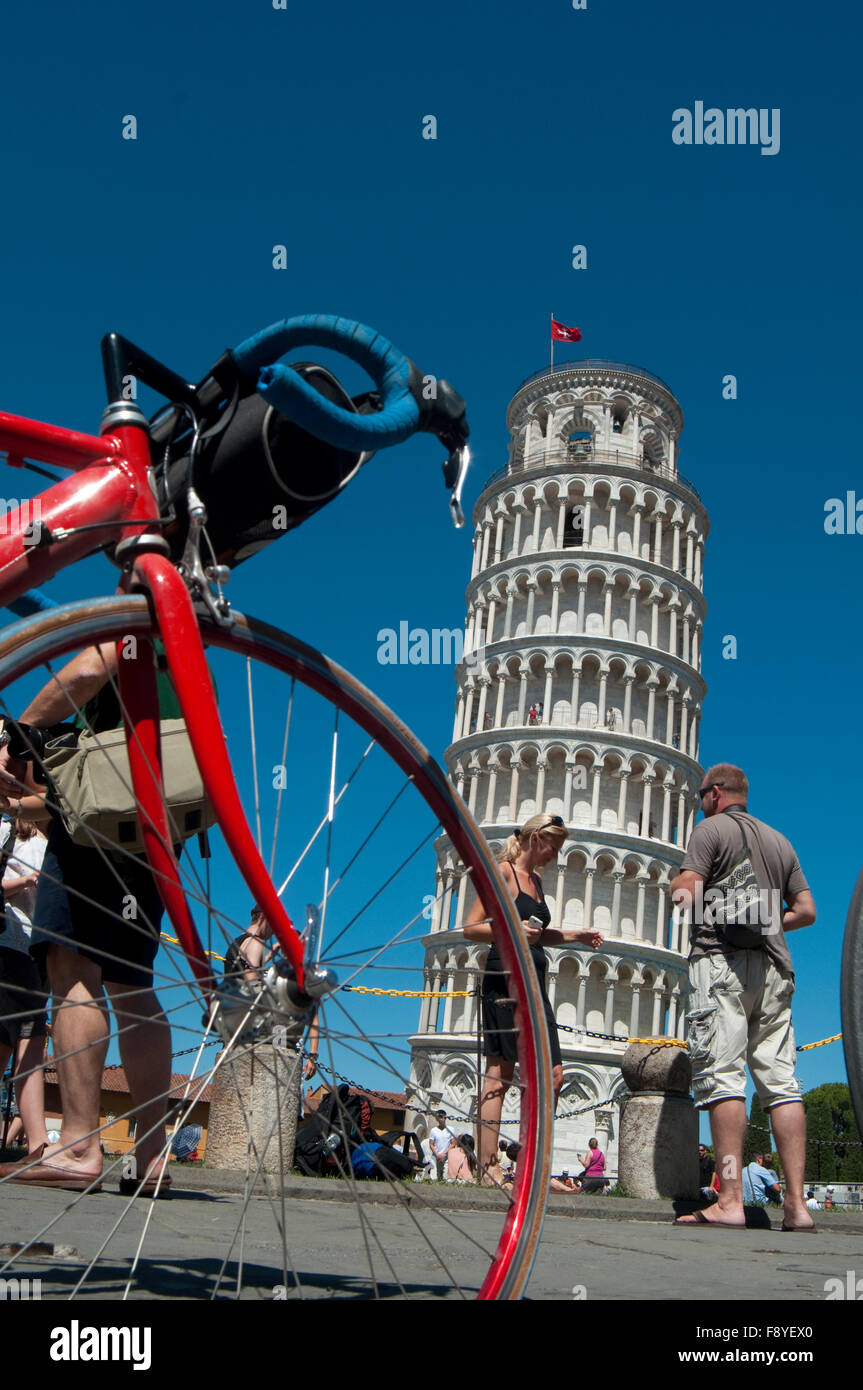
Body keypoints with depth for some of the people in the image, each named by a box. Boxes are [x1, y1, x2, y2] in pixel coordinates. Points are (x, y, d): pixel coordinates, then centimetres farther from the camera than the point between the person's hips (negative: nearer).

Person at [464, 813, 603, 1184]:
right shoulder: (504, 873, -5)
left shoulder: (536, 879, 21)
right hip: (505, 979, -9)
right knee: (500, 1072, -10)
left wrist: (575, 935, 22)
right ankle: (488, 1167, -6)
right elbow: (471, 927, -10)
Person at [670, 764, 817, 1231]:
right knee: (781, 1081, 2)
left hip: (722, 957, -6)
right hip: (774, 966, 6)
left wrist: (677, 885, 13)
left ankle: (730, 1200, -17)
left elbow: (686, 895, -8)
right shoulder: (779, 841, 22)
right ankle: (796, 1204, -2)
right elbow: (806, 910, 19)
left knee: (723, 1076, -11)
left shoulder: (711, 829, 3)